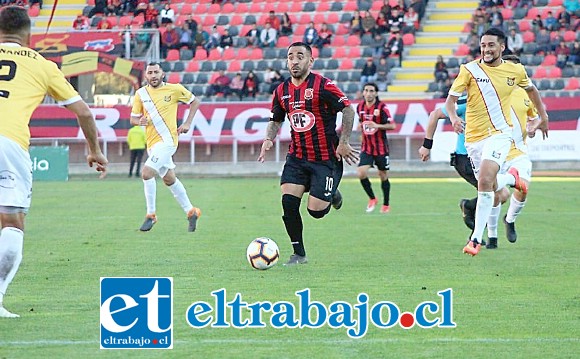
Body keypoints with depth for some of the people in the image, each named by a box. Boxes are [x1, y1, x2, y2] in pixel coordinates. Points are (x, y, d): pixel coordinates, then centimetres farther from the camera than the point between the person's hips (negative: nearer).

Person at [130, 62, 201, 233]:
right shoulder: (141, 94, 5)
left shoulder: (175, 89, -5)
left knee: (146, 173, -21)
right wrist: (140, 121, -13)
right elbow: (133, 118, 10)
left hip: (167, 140, -6)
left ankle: (151, 215, -10)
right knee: (169, 179, 16)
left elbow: (194, 101, 9)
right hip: (151, 142, 6)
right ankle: (191, 212, 30)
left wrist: (187, 123, 0)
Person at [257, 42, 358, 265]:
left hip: (326, 159, -5)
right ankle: (299, 254, 3)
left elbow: (348, 110, -10)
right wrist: (269, 140, -1)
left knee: (316, 210, -9)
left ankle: (332, 195, 29)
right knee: (288, 202, -11)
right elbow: (276, 120, 18)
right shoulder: (282, 91, 5)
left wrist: (343, 142, -15)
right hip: (297, 157, 5)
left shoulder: (323, 86, -13)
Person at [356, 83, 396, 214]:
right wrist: (360, 125, 4)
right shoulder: (360, 107, 4)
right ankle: (372, 199, 7)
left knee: (383, 176, 8)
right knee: (361, 173, -15)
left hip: (381, 148, -3)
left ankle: (386, 205, 25)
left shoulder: (381, 107, -12)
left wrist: (377, 126, -29)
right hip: (366, 147, 3)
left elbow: (392, 125, -17)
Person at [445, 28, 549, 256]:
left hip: (499, 133, -2)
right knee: (492, 188, 8)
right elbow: (451, 99, -5)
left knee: (485, 182, -23)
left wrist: (543, 116, 27)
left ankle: (476, 239, -18)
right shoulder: (469, 70, -4)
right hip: (473, 136, 2)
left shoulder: (515, 71, 1)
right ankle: (512, 179, 46)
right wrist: (453, 118, -26)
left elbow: (530, 89, 22)